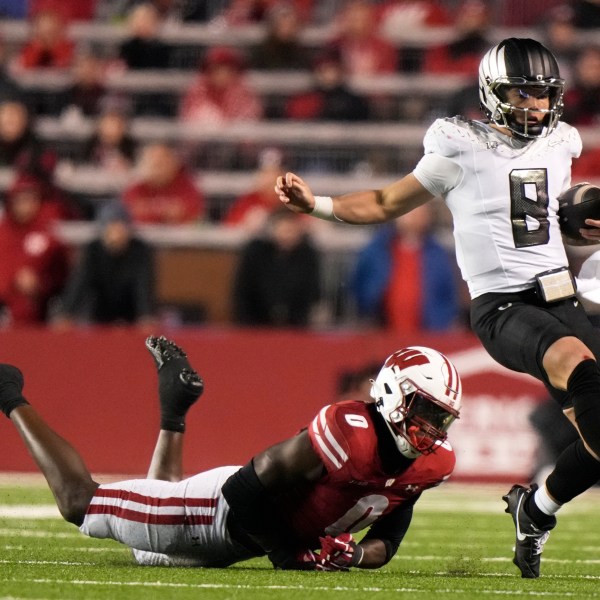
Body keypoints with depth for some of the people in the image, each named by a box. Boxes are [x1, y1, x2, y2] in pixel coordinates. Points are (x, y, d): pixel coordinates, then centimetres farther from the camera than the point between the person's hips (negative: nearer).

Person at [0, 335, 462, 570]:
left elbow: (385, 542, 1)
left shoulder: (431, 464, -11)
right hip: (222, 508, -7)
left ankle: (175, 410, 39)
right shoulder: (351, 432, -35)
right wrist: (291, 552, -26)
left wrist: (353, 555, -20)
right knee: (80, 502, 4)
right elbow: (250, 488, -31)